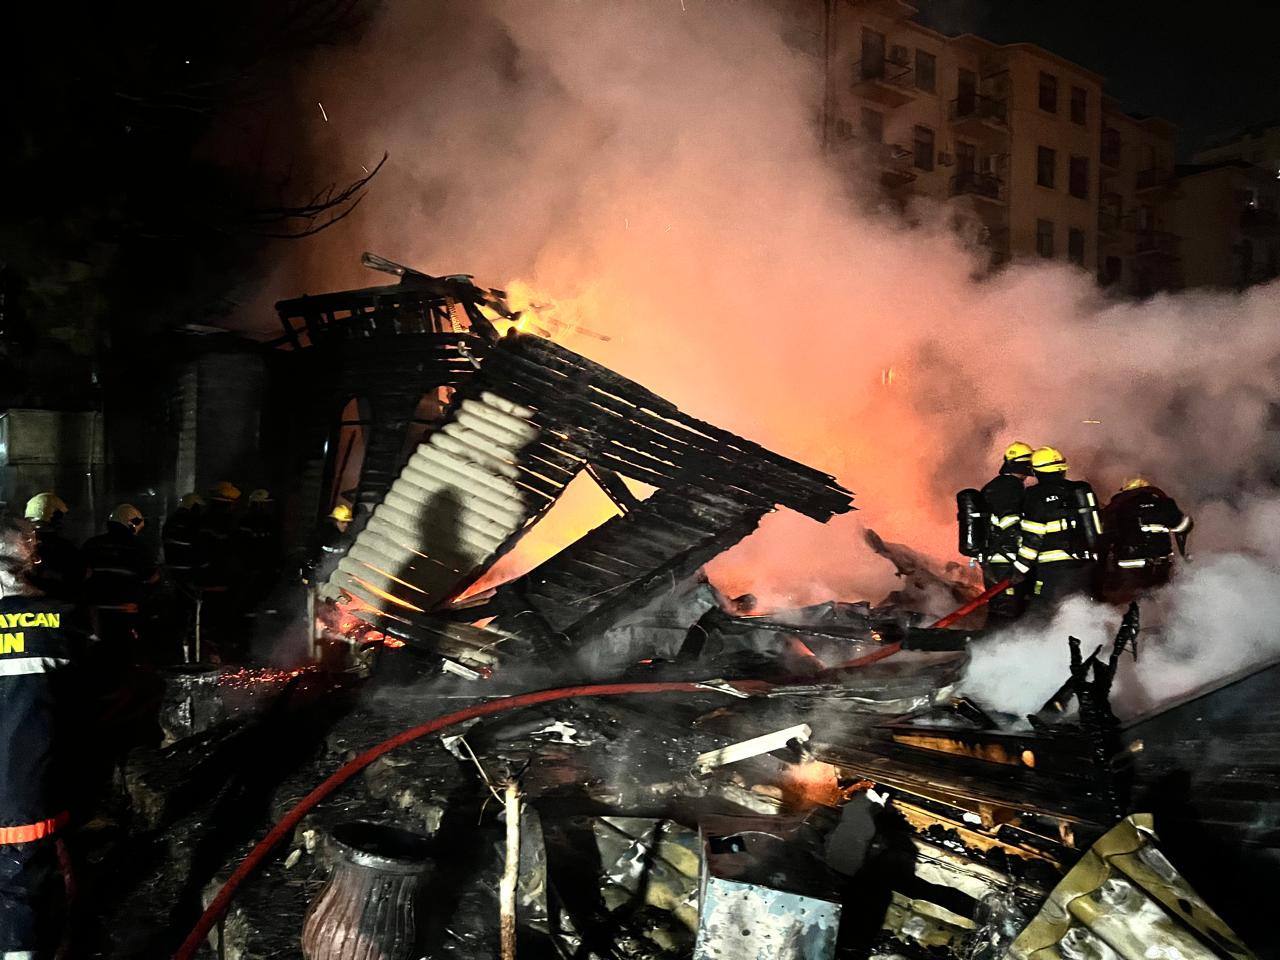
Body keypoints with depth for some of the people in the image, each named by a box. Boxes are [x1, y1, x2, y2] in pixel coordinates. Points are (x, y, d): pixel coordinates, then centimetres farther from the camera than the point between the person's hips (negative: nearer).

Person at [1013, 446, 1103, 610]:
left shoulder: (1036, 495, -9)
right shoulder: (1083, 489, 9)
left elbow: (1032, 537, -12)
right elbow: (1096, 522, 15)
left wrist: (1021, 568, -7)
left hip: (1053, 569, -6)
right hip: (1086, 566, 6)